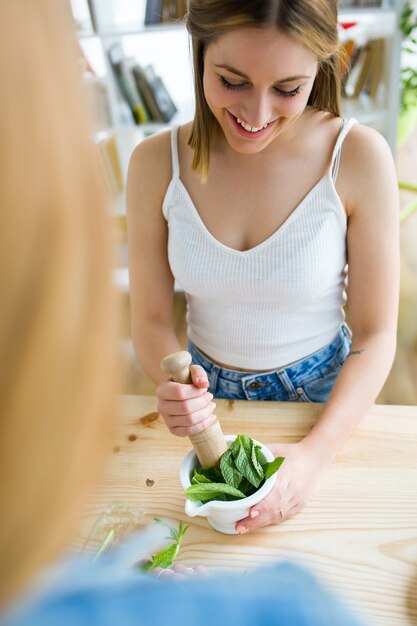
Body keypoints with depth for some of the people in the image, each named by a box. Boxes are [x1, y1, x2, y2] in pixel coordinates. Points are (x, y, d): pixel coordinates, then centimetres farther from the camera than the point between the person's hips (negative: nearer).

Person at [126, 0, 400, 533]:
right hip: (208, 394, 2)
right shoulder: (157, 163, -16)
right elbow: (150, 320, -9)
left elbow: (376, 334, -16)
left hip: (323, 395, -1)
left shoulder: (359, 158, -22)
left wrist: (316, 453, -27)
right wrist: (171, 383, -30)